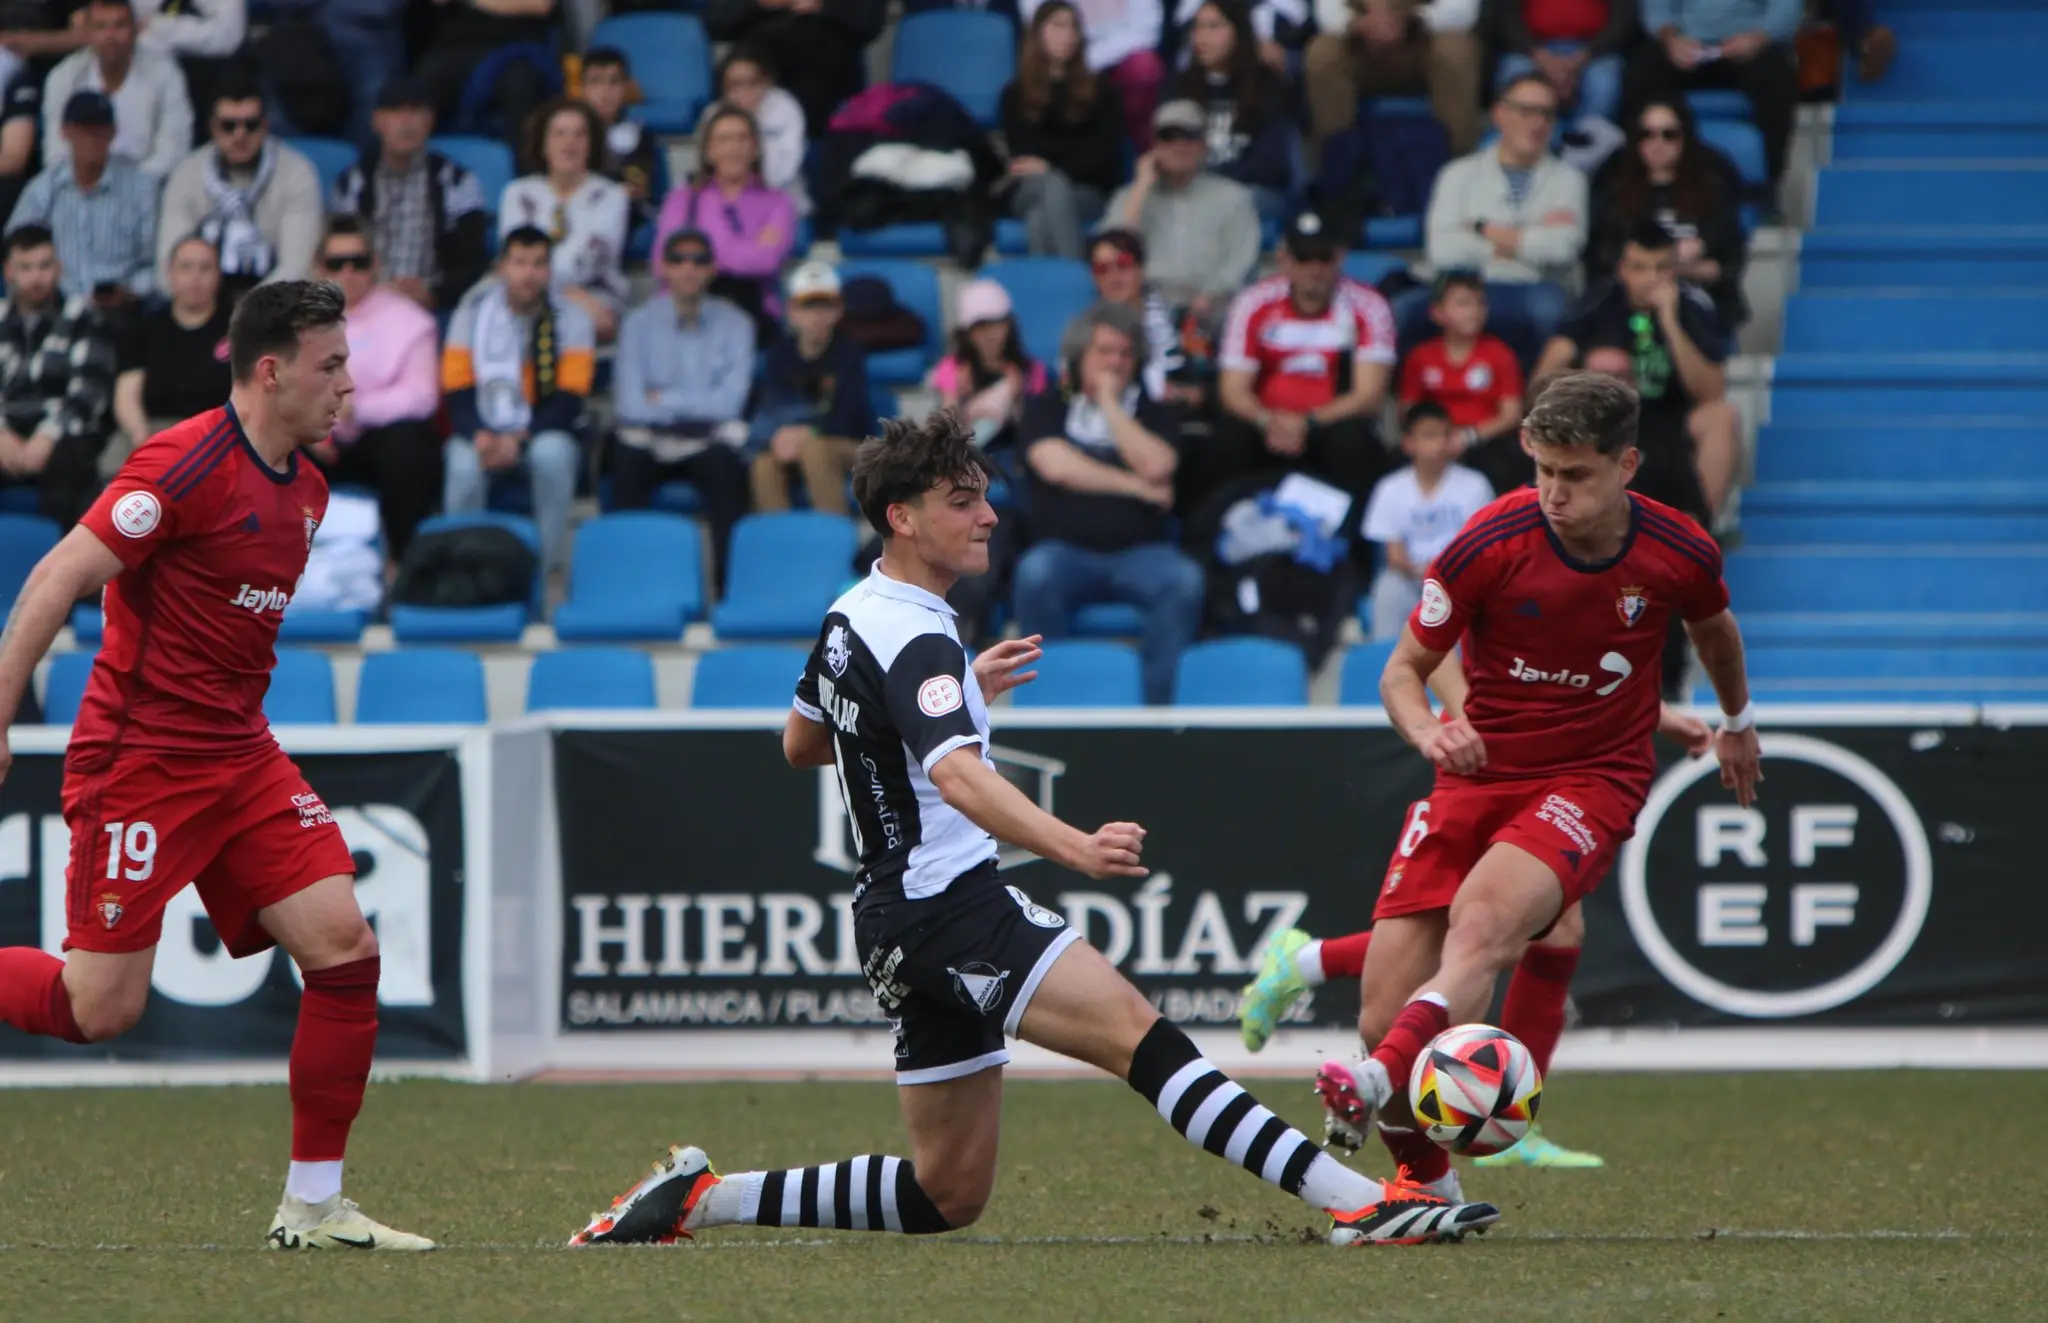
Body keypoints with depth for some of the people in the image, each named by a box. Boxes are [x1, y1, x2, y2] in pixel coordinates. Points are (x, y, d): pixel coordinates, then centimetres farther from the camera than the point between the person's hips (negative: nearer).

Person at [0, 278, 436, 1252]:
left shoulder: (304, 491, 11)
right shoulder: (191, 463, -16)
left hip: (239, 757, 8)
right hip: (140, 758, -8)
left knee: (343, 947, -6)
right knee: (101, 1007, -9)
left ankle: (313, 1207, 1)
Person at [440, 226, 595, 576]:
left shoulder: (571, 318, -2)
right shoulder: (474, 312, 1)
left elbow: (569, 400, -8)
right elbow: (457, 393, -3)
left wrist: (520, 439, -22)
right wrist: (479, 437, -24)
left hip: (544, 432, 0)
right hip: (483, 431, 0)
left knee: (552, 453, -37)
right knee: (464, 465, -35)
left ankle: (547, 564, -24)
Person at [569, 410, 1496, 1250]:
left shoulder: (851, 618, 14)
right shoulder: (918, 642, -15)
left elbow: (799, 745, 30)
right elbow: (957, 774, -33)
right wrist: (1073, 847, -49)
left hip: (898, 925, 10)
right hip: (951, 906, -10)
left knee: (948, 1194, 14)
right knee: (1134, 1032, -25)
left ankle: (699, 1198, 15)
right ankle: (1356, 1199, -41)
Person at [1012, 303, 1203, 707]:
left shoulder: (1150, 412, 17)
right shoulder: (1048, 409, 13)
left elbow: (1156, 466, -4)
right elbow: (1056, 465, -5)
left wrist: (1111, 404, 0)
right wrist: (1136, 487, -3)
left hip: (1139, 552, 1)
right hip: (1066, 549, -1)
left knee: (1185, 580, -32)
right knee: (1036, 574, -37)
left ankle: (1154, 701, -28)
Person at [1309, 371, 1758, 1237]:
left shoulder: (1678, 555, -6)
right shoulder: (1492, 543, -11)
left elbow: (1714, 630, 20)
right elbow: (1404, 669, -1)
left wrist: (1738, 723, 38)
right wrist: (1427, 731, -24)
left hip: (1595, 781, -2)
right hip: (1481, 772, 2)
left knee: (1486, 914, -36)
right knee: (1383, 1017, -10)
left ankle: (1377, 1088, -58)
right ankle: (1427, 1183, 15)